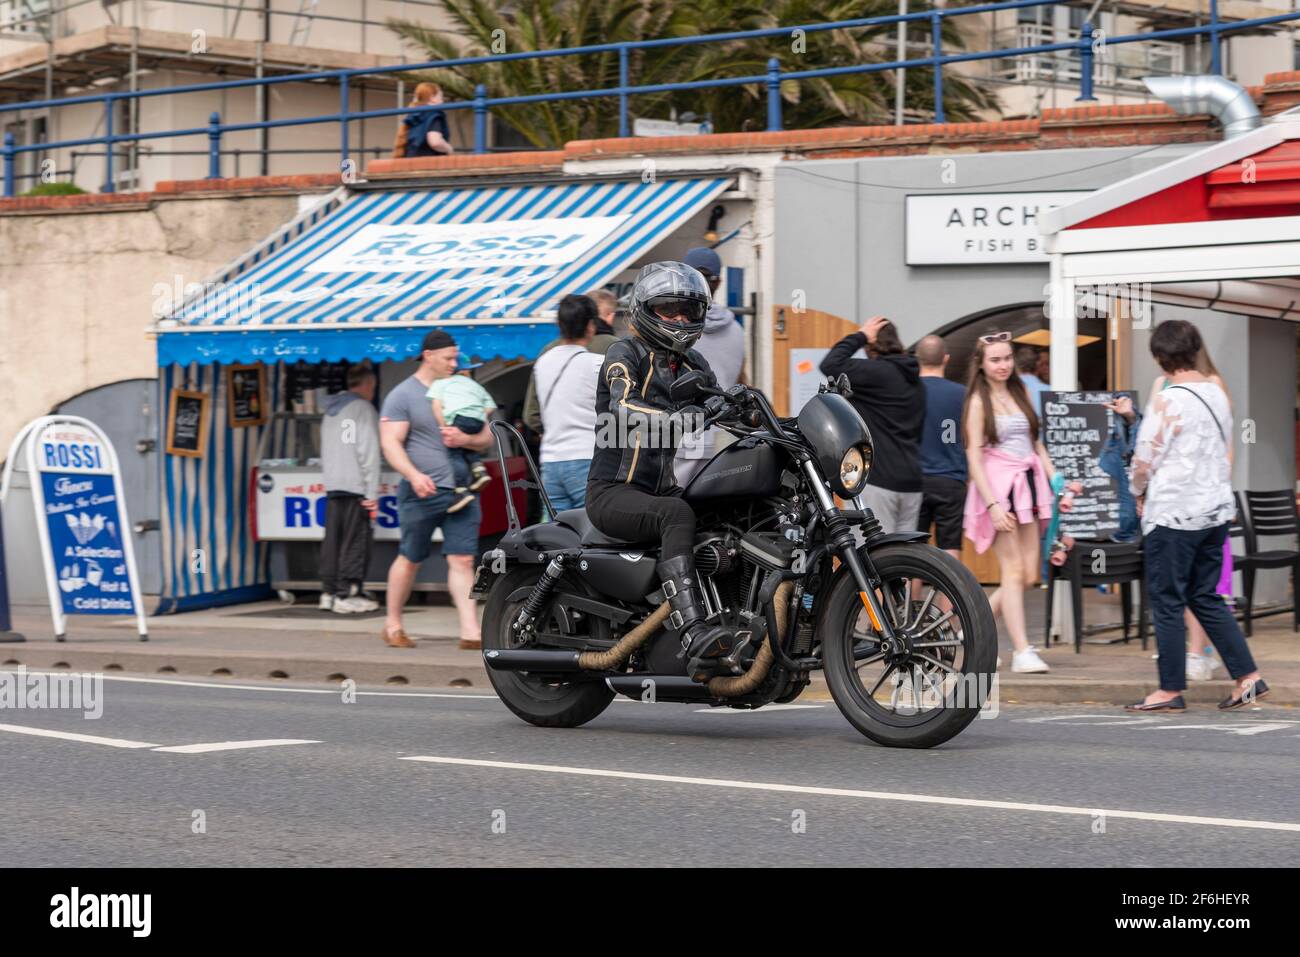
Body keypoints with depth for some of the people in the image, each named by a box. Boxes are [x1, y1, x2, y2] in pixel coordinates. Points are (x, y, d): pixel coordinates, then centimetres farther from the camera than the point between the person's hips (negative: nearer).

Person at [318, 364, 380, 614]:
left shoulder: (330, 410, 21)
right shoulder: (363, 408, -5)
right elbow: (369, 452, -11)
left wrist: (328, 477, 19)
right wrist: (372, 492, -12)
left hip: (332, 485, 8)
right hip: (355, 484, -8)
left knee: (332, 539, 8)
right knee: (355, 541, -6)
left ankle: (328, 593, 7)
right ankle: (347, 594, -9)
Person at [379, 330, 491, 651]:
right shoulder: (403, 395, -1)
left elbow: (487, 437, 16)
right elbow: (390, 443, -8)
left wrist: (465, 439, -8)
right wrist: (414, 475, -23)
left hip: (461, 491, 4)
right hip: (422, 492, -4)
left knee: (462, 561, -3)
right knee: (410, 559, 4)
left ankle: (470, 632, -7)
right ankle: (393, 624, 20)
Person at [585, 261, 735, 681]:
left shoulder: (693, 366, 18)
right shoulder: (626, 353, -5)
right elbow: (624, 407, -24)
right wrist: (678, 419, -42)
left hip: (663, 488, 7)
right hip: (614, 491, -7)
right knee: (678, 515, -37)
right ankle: (692, 635, -52)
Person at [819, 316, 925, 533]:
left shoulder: (876, 372, -11)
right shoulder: (916, 382, 16)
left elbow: (830, 365, -18)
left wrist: (860, 336, -6)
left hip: (877, 481, -8)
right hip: (911, 482, 8)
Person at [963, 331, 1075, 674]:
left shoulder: (1020, 393, 14)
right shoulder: (979, 401, -4)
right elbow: (974, 455, -9)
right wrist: (993, 504, -17)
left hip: (1028, 484, 6)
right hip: (998, 486, -6)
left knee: (1029, 575, 2)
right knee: (1014, 570, -8)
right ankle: (1022, 651, -7)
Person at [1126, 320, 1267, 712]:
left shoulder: (1167, 400, -16)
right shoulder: (1216, 393, 8)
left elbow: (1146, 458, -13)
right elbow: (1223, 449, 14)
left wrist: (1139, 492, 6)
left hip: (1173, 513, -8)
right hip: (1216, 508, 8)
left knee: (1167, 602, 2)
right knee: (1206, 598, 15)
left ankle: (1171, 690, 6)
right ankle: (1247, 677, 10)